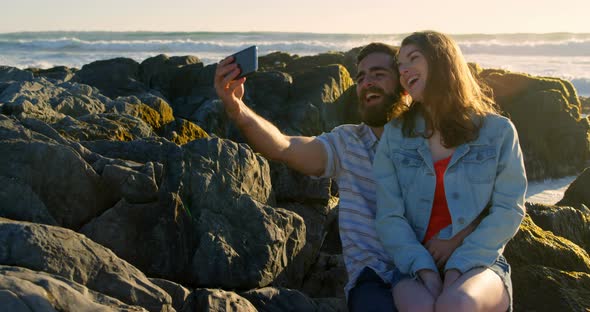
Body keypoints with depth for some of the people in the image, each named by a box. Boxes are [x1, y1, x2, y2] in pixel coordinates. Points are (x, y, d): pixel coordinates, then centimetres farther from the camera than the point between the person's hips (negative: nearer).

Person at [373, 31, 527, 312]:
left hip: (477, 264, -1)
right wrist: (425, 271, -15)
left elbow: (509, 210, -3)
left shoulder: (498, 131, 4)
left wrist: (458, 268, -14)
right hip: (414, 265, 1)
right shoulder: (395, 136, 8)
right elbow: (389, 217, 1)